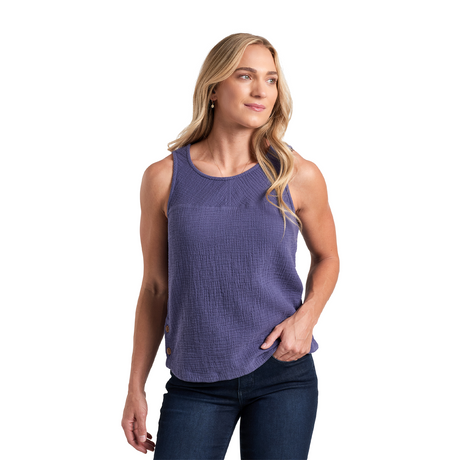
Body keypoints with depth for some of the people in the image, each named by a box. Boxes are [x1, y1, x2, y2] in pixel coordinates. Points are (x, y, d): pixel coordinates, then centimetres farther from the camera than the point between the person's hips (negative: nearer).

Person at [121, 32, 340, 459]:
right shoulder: (165, 178, -3)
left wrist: (307, 316, -7)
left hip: (283, 373, 1)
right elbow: (155, 288, 5)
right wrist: (136, 388, 6)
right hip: (195, 383, 0)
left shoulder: (299, 176, -3)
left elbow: (326, 257, 13)